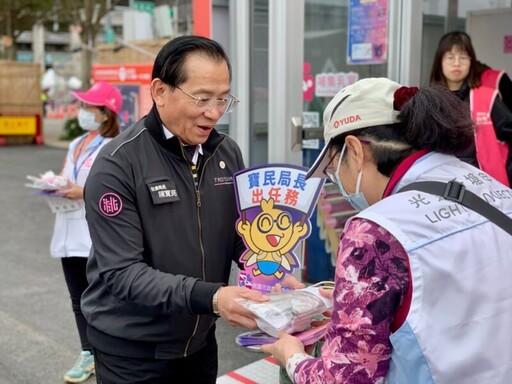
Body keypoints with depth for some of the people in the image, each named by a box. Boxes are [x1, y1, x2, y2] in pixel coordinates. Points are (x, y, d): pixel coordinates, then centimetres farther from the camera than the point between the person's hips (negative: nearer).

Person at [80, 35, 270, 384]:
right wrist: (208, 297, -34)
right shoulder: (117, 164, -18)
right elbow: (122, 272, -23)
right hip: (131, 351, -5)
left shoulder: (228, 153, -2)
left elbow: (242, 236, 4)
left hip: (200, 342, 5)